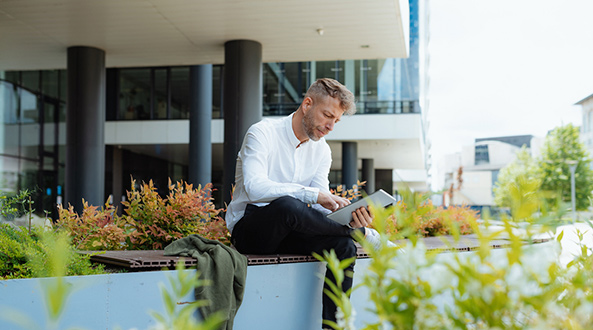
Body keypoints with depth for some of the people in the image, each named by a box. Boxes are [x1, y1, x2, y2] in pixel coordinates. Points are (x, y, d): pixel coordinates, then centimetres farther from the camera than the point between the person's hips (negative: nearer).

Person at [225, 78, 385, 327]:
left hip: (286, 232, 6)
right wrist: (313, 194, -36)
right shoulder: (263, 133, -12)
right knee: (286, 205, -38)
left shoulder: (322, 150, 8)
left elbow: (322, 207, -1)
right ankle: (363, 234, -17)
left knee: (343, 245, -22)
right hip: (248, 230, -6)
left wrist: (351, 218, -23)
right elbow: (254, 187, -28)